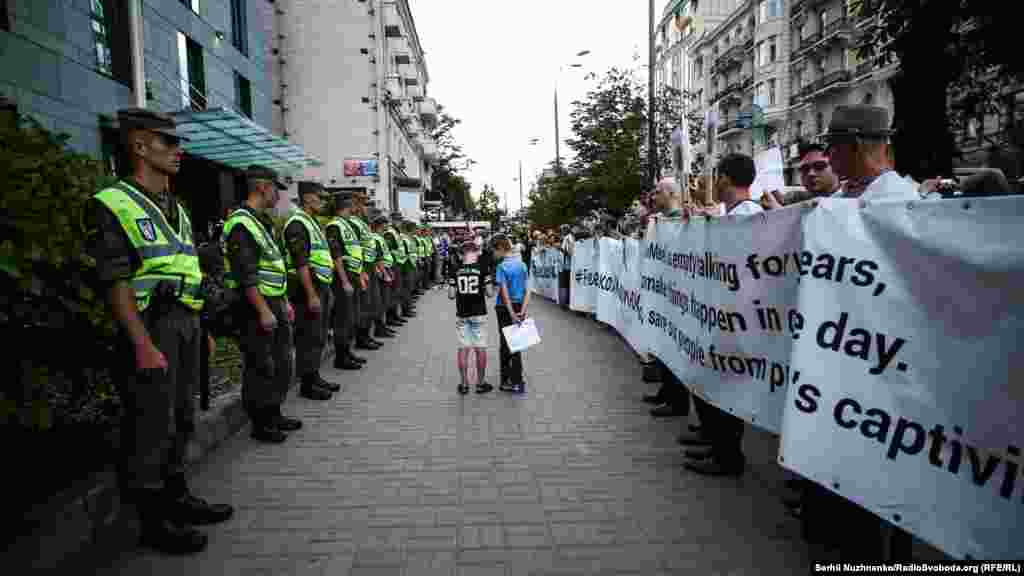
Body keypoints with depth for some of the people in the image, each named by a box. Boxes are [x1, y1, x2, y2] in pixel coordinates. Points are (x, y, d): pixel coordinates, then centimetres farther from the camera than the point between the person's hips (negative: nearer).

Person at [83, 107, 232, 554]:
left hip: (185, 321, 8)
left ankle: (177, 498, 30)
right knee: (150, 426, -1)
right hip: (149, 325, -8)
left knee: (181, 418, 16)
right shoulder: (111, 205, -9)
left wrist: (199, 327, 17)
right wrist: (144, 346, -22)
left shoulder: (175, 208, 16)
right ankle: (153, 522, 12)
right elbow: (116, 282, -16)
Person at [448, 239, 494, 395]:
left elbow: (451, 295, -3)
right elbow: (489, 293, -7)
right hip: (479, 313, -2)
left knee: (463, 349, 8)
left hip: (461, 314, 2)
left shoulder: (456, 271, -3)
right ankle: (480, 383, 15)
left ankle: (464, 384, 13)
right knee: (480, 348, 7)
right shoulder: (482, 269, -8)